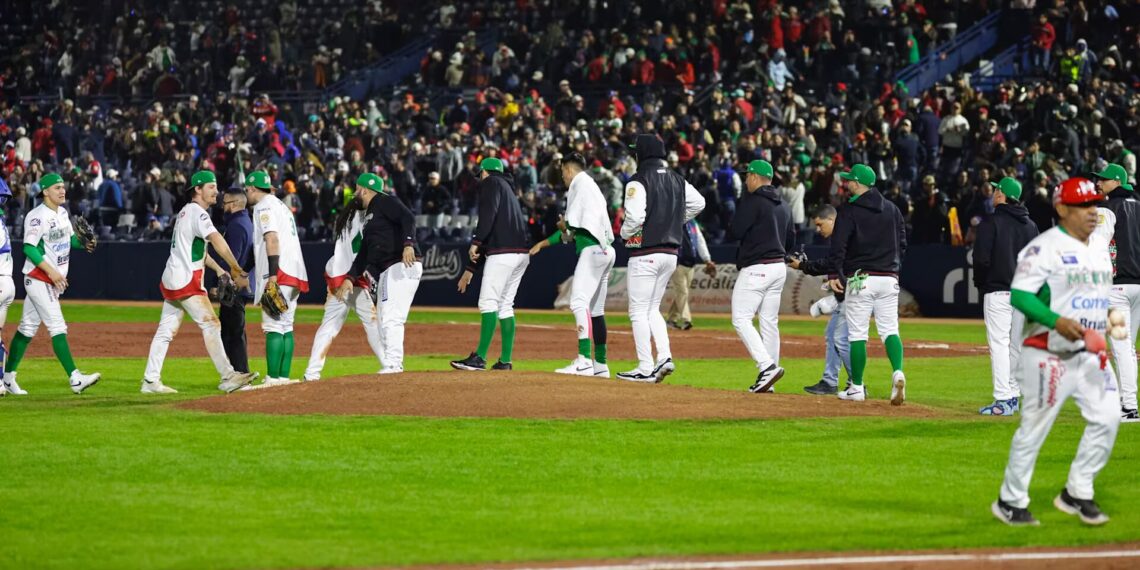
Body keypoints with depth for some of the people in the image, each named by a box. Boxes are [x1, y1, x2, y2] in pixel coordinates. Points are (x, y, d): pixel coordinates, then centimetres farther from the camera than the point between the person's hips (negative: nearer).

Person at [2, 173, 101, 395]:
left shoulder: (62, 213, 12)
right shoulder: (38, 216, -16)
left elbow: (69, 237, 22)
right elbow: (29, 248, -20)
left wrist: (83, 243, -1)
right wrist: (51, 271, -25)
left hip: (53, 280, 9)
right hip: (38, 279, -9)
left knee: (28, 328, 12)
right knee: (57, 327, -13)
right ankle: (75, 378, -19)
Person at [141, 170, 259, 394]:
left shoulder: (186, 212, 19)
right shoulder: (198, 213, -12)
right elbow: (217, 241, -26)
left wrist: (218, 269, 15)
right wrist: (237, 270, -28)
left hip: (170, 282, 10)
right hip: (187, 281, -10)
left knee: (166, 331, 9)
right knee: (211, 325, -11)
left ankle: (151, 381, 9)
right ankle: (228, 377, -15)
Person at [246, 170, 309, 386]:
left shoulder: (264, 206, -4)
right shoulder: (281, 205, 25)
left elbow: (272, 239, -16)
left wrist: (273, 274, -23)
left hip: (279, 273, -10)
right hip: (294, 274, 10)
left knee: (273, 326, -12)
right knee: (285, 326, 10)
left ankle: (273, 379, -17)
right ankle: (284, 377, 9)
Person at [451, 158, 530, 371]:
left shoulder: (491, 183, 6)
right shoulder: (508, 189, 31)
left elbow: (489, 213, -15)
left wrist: (475, 242, -19)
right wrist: (471, 269, 31)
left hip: (504, 253, -9)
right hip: (522, 252, 9)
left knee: (488, 302, -11)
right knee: (505, 305, 12)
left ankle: (480, 358, -18)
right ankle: (505, 361, 8)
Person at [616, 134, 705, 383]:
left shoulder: (638, 182, -13)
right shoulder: (677, 180, 10)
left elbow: (635, 216, -23)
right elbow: (698, 202, 20)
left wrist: (624, 233, -3)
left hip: (645, 253, -7)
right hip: (671, 253, 7)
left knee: (639, 311, 0)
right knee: (652, 310, 18)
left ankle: (645, 368, -2)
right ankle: (664, 357, 2)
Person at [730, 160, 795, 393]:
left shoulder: (752, 201, -11)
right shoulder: (784, 205, 15)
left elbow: (736, 231, -13)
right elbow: (791, 240, 18)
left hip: (756, 268, -8)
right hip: (779, 268, 8)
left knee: (741, 319, -7)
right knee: (769, 322, 10)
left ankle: (767, 366, -21)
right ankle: (768, 380, 10)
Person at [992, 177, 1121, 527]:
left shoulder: (1100, 247, 13)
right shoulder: (1045, 247, -13)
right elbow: (1019, 294, -19)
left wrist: (1104, 334, 13)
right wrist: (1056, 321, -29)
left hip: (1091, 353, 8)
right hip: (1049, 352, -7)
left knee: (1107, 417, 0)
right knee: (1035, 427, -2)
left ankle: (1077, 494, 13)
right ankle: (1010, 502, 11)